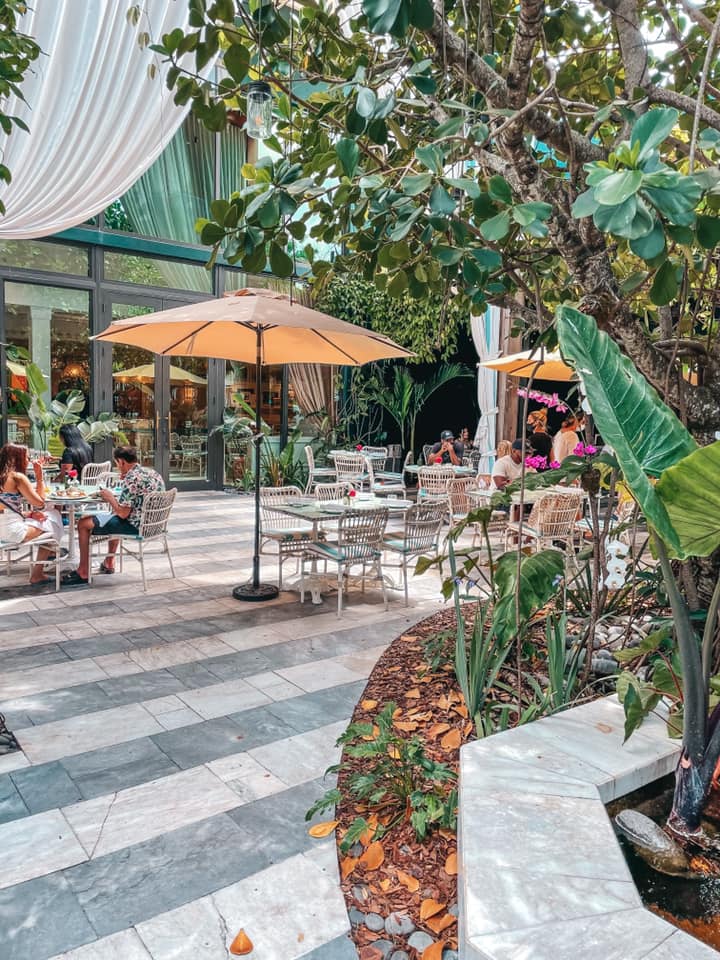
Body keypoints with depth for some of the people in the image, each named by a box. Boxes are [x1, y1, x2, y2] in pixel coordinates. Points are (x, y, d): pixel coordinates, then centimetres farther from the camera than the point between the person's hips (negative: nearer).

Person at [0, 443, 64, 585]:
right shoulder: (18, 477, -12)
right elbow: (40, 503, -8)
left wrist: (28, 514, 6)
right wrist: (39, 477, -2)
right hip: (13, 530, -8)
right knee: (51, 520, 13)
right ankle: (36, 574, 17)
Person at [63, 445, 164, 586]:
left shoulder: (131, 479, -21)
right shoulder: (151, 472, 6)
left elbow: (123, 513, -21)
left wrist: (110, 497, -5)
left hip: (135, 526, -9)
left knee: (83, 523, 3)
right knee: (113, 518, 38)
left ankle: (83, 572, 10)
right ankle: (109, 563, 41)